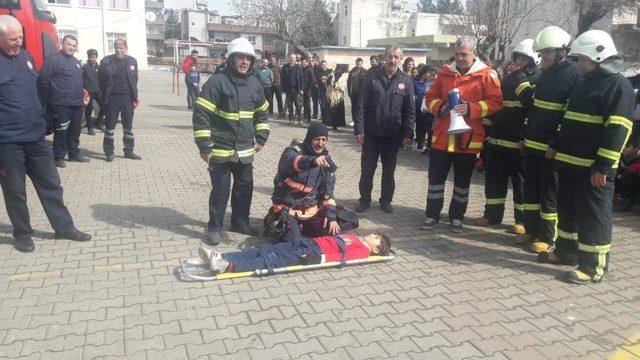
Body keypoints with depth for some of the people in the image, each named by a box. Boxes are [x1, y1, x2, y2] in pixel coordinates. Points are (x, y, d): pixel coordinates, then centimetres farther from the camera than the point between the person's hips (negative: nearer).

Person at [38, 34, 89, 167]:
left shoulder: (76, 61, 16)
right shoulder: (54, 59, -9)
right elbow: (43, 80, -12)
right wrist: (48, 101, -9)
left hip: (77, 104, 8)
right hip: (61, 105, -8)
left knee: (75, 131, 14)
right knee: (61, 131, -4)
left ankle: (74, 153, 25)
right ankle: (59, 157, 3)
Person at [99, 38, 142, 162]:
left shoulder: (132, 61, 4)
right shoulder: (106, 61, -3)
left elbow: (134, 81, 6)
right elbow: (102, 81, -2)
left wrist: (135, 98, 1)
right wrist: (104, 98, -7)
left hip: (127, 98, 2)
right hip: (112, 98, -2)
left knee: (128, 125, 10)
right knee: (110, 125, 4)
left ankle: (129, 151, 20)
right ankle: (109, 152, 13)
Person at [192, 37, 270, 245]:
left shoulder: (255, 84, 7)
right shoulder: (217, 82, -12)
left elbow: (262, 112, 20)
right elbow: (201, 114, -15)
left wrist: (261, 138, 11)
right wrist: (204, 146, -17)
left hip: (245, 150, 6)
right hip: (220, 150, -6)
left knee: (245, 187, 15)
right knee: (220, 190, 2)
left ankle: (240, 222, 33)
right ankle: (215, 227, 19)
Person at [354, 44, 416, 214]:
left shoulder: (406, 82, 1)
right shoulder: (372, 77, -2)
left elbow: (410, 110, 1)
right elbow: (362, 105, -4)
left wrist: (408, 133, -6)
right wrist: (359, 128, -9)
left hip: (393, 135, 1)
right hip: (371, 133, -1)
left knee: (389, 170, 12)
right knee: (367, 169, 6)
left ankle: (386, 200, 27)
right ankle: (364, 199, 22)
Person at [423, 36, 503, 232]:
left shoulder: (486, 74, -3)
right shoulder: (445, 72, 7)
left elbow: (495, 102, -9)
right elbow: (431, 96, 11)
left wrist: (471, 108, -22)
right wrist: (439, 107, -10)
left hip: (468, 138, -2)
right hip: (442, 136, 3)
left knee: (462, 181, 10)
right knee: (436, 177, 6)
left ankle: (457, 217, 24)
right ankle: (432, 215, 20)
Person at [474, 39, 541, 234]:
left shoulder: (538, 79, -2)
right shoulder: (509, 78, 18)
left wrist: (519, 76, -15)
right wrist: (489, 127, 15)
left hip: (519, 141, -6)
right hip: (497, 138, 7)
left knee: (521, 182, 2)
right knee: (494, 179, 11)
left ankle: (523, 219, 13)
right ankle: (492, 214, 23)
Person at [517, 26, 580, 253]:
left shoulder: (574, 75, -10)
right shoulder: (545, 73, 14)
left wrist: (556, 145, -19)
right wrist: (526, 136, 16)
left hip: (551, 149, -8)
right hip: (532, 146, 8)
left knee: (549, 194, 1)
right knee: (531, 189, 14)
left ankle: (547, 237, 12)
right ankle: (531, 230, 26)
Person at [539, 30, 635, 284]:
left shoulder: (618, 86, -10)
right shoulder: (583, 82, 17)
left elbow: (617, 130, -17)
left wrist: (603, 166, -22)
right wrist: (557, 147, 18)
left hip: (594, 169, -9)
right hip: (569, 163, 9)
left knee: (593, 217, -2)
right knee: (567, 210, 17)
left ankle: (594, 267, 6)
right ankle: (565, 251, 31)